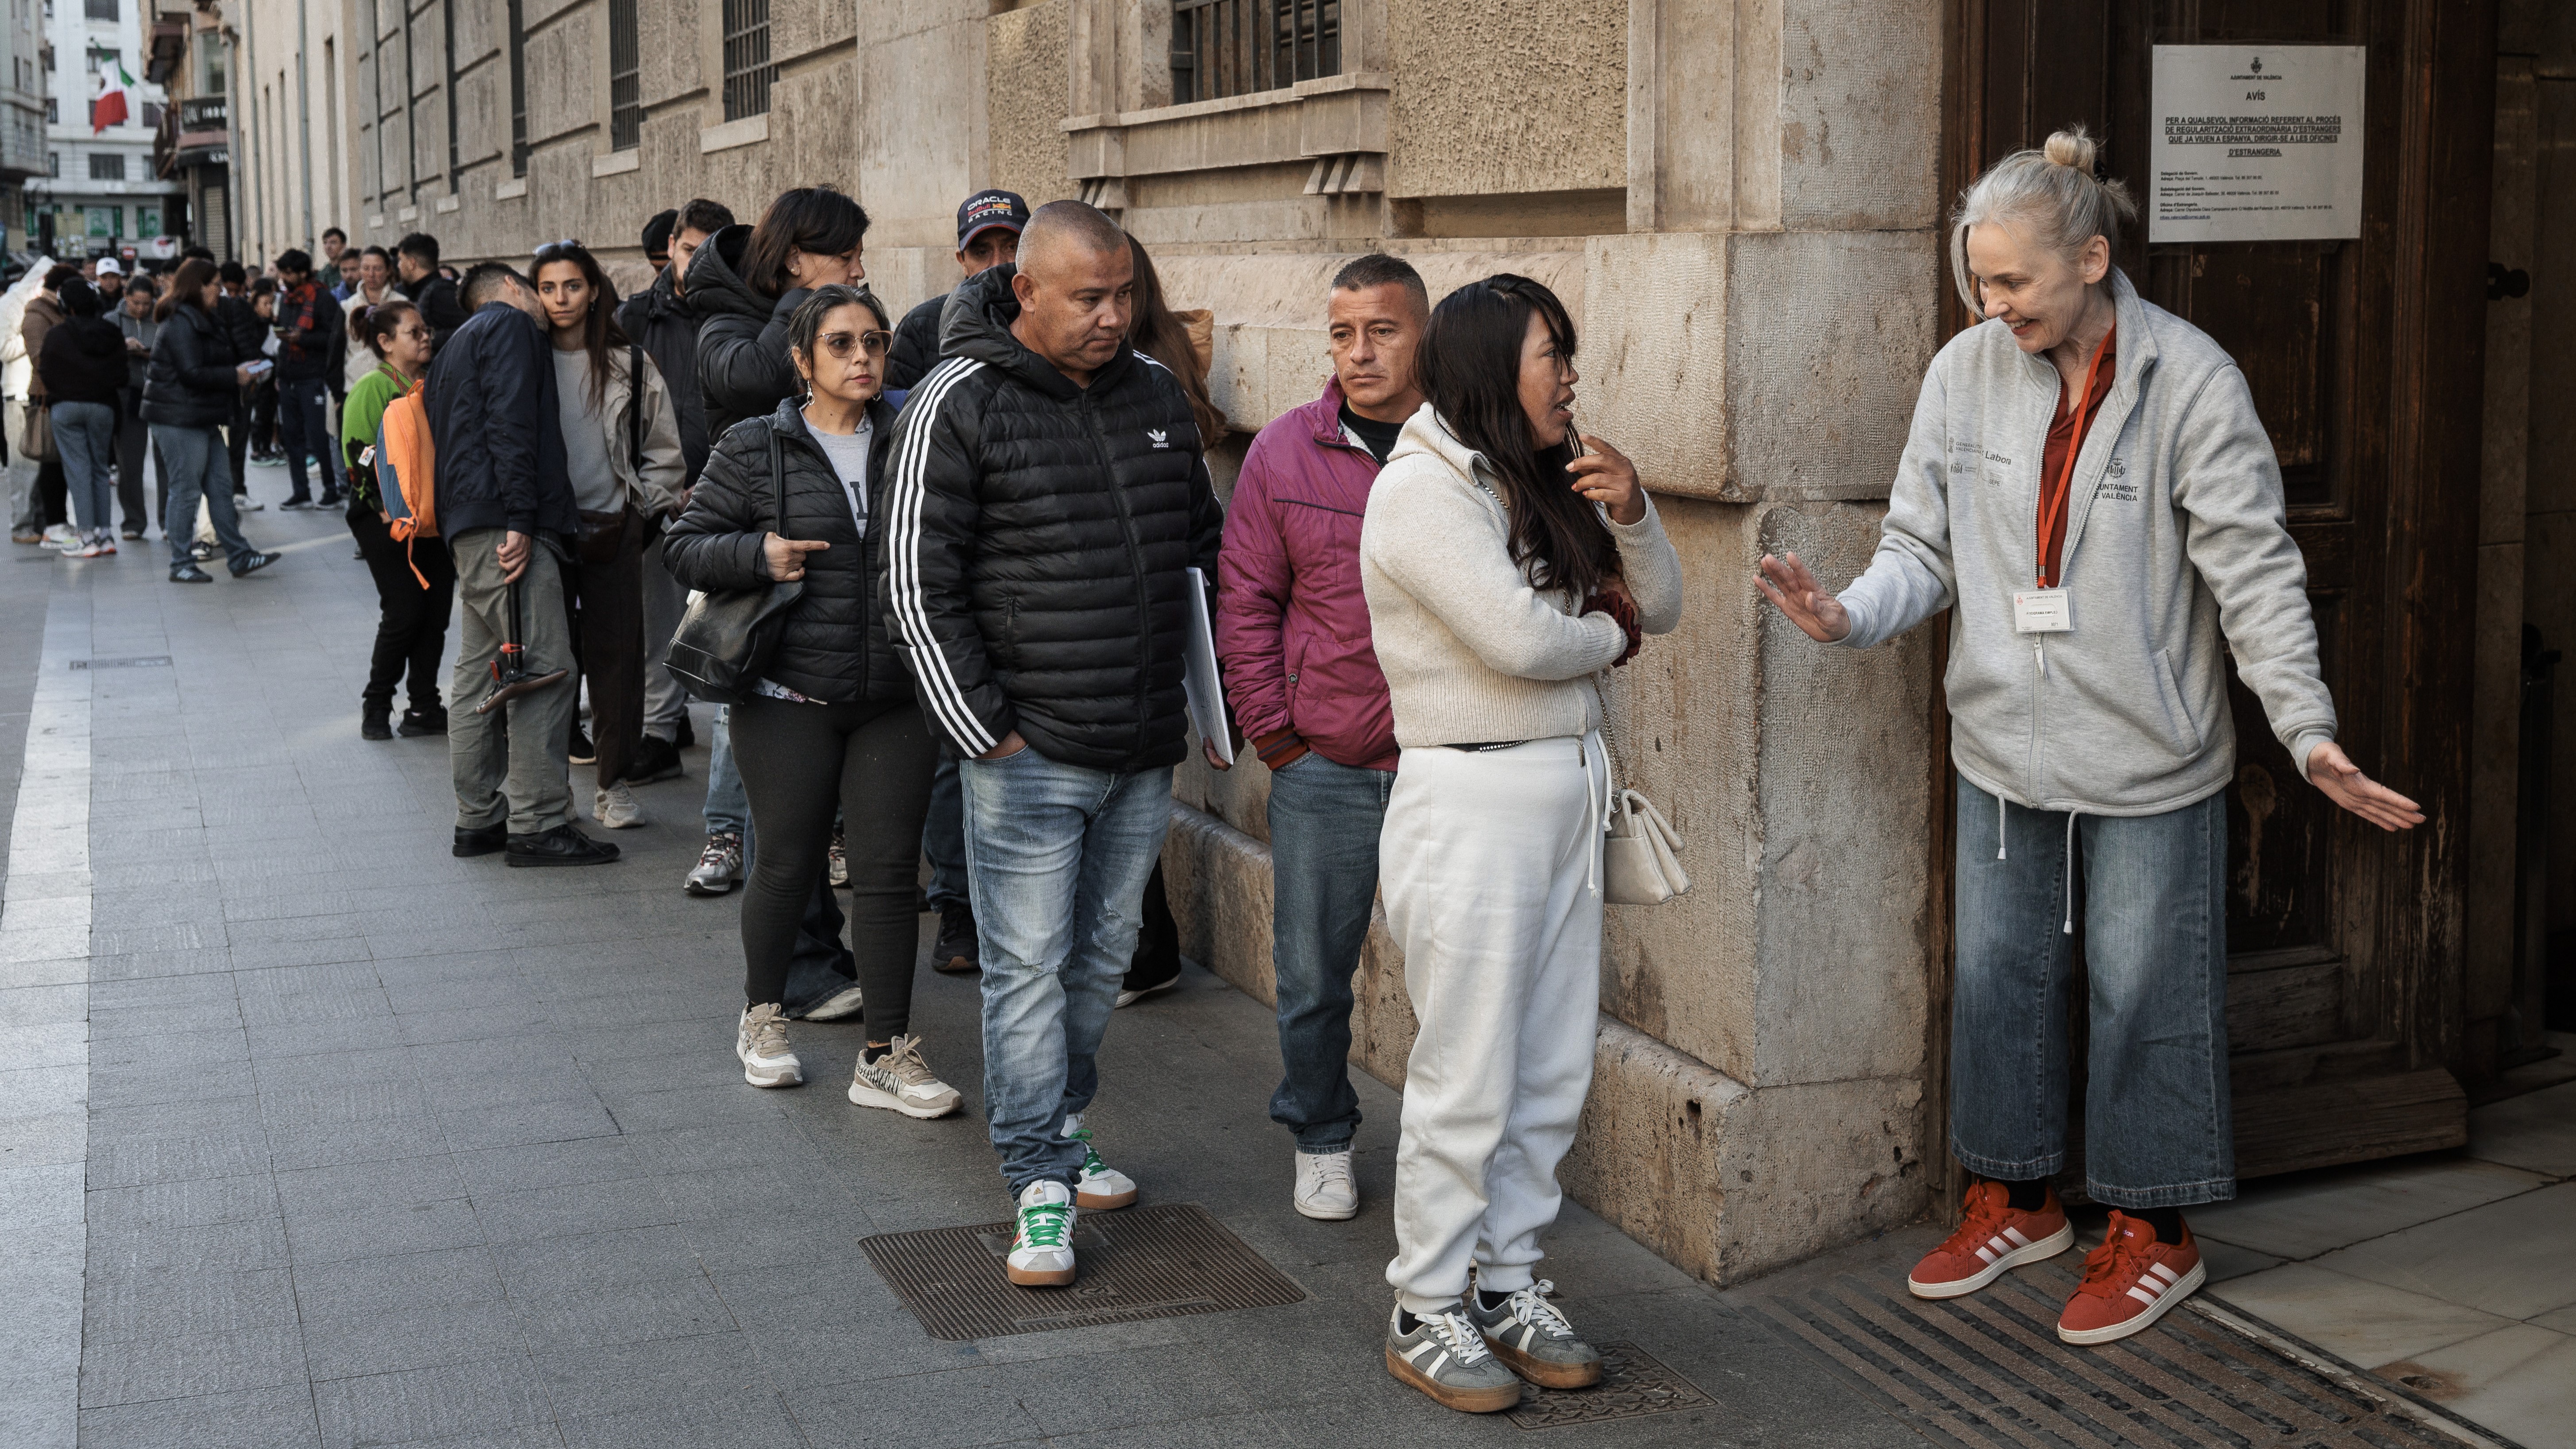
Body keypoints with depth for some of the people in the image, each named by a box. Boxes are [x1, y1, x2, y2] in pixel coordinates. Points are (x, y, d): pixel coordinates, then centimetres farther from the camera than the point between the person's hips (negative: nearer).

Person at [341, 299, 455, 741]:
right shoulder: (373, 387, -9)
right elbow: (360, 455, -13)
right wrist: (387, 511, -19)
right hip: (385, 519, -6)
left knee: (437, 609, 3)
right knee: (404, 612, -9)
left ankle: (425, 708, 11)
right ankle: (376, 704, 8)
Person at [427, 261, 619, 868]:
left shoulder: (454, 348, 28)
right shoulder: (511, 326, -1)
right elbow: (510, 423, -14)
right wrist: (520, 518, -20)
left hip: (467, 530, 10)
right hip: (504, 520, -10)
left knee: (480, 669, 12)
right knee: (543, 665, -10)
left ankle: (478, 818, 17)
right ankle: (539, 824, -10)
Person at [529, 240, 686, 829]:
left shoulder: (630, 364, 5)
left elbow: (664, 450, 11)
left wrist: (645, 508, 2)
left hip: (613, 529, 1)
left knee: (617, 653, 2)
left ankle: (614, 785, 11)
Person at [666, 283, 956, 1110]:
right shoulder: (755, 451, 0)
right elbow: (687, 547, 3)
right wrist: (757, 555, -15)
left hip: (895, 700, 2)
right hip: (790, 699, -2)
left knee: (889, 869, 1)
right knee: (788, 863, 7)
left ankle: (887, 1058, 8)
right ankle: (762, 1019, 31)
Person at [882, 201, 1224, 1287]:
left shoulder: (1156, 395, 9)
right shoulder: (958, 404, -9)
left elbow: (1204, 546, 20)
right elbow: (918, 581, -10)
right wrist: (982, 729, -11)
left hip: (1146, 752, 6)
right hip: (1028, 753, -6)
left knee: (1102, 957, 16)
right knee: (1028, 967, -2)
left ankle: (1060, 1127, 32)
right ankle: (1041, 1182, 5)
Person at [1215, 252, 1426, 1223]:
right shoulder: (1285, 453, 1)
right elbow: (1245, 605, 4)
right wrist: (1274, 735, -1)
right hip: (1323, 769, 1)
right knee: (1313, 972, 9)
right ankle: (1320, 1142, 29)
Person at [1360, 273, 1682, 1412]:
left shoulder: (1537, 483, 15)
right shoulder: (1421, 488, -11)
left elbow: (1659, 608, 15)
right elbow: (1517, 637, -21)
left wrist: (1631, 513, -4)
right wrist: (1610, 635, -1)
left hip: (1567, 795, 8)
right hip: (1471, 799, -8)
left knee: (1552, 1074, 12)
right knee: (1466, 1084, -1)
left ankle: (1506, 1285, 24)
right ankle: (1425, 1313, 12)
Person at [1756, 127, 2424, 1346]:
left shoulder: (2189, 381, -13)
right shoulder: (1965, 372, -2)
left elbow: (2253, 571, -13)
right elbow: (1925, 546, 3)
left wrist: (2309, 731, -19)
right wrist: (1855, 614, -17)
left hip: (2146, 756, -4)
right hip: (2003, 745, 4)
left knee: (2142, 992, 6)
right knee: (1996, 975, 13)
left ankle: (2150, 1231, 24)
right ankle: (2016, 1200, 33)